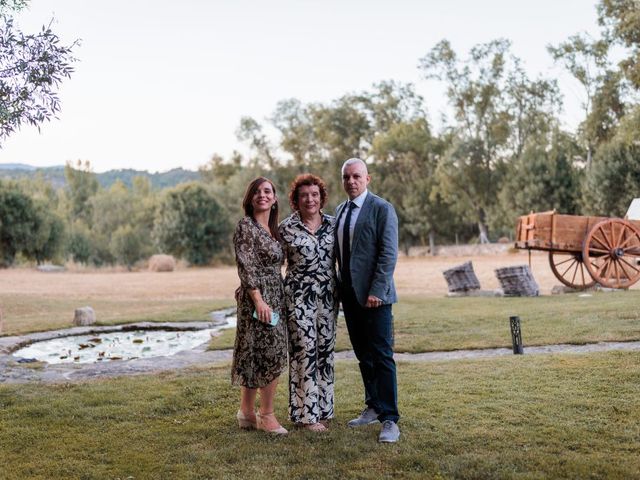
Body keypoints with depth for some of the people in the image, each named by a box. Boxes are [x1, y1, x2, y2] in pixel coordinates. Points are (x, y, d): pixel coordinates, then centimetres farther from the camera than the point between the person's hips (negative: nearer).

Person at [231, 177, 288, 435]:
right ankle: (266, 415, 5)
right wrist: (258, 300, -22)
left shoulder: (273, 229, 15)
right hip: (258, 298, -8)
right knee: (272, 356, -6)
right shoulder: (246, 226, -10)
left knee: (253, 356, 11)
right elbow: (246, 266, -16)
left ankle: (246, 413, 19)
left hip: (274, 297, 8)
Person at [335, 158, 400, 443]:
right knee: (363, 355, 13)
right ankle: (374, 408, 24)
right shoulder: (340, 211, 14)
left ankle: (390, 420, -1)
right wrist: (339, 287, 12)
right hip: (349, 293, 7)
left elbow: (389, 254, -13)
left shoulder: (382, 209, -7)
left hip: (373, 295, -7)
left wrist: (376, 291, -18)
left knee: (382, 356, -5)